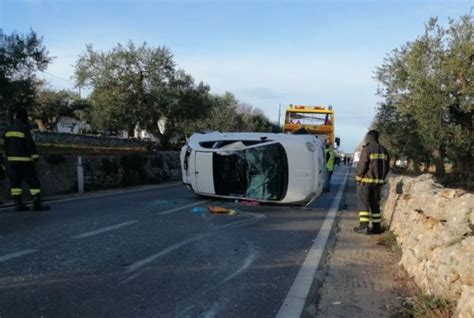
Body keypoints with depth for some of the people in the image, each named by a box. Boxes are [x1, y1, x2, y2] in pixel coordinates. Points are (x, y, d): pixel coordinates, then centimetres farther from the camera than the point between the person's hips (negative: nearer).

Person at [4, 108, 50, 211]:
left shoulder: (8, 129, 12)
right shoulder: (24, 127, -10)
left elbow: (6, 145, 16)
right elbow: (30, 143, -16)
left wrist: (9, 156, 23)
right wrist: (35, 156, -12)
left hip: (12, 159, 7)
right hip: (24, 159, -7)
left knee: (15, 181, 7)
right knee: (33, 181, -4)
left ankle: (18, 204, 5)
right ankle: (37, 204, -8)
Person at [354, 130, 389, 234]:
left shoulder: (367, 149, -12)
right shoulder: (383, 150, 9)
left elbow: (361, 166, -16)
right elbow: (386, 167, 11)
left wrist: (358, 176, 0)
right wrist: (381, 178, 19)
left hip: (365, 181, -6)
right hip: (378, 181, 6)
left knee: (363, 203, -2)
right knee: (375, 204, 13)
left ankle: (363, 226, -6)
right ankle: (376, 226, 15)